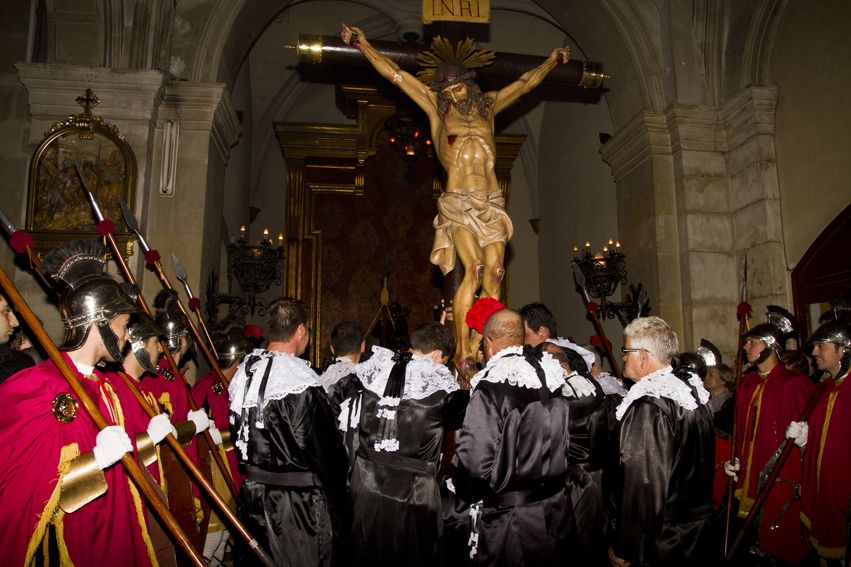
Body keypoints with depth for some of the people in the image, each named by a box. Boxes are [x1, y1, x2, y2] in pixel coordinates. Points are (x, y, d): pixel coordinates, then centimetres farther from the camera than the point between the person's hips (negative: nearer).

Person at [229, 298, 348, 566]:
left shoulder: (244, 371, 1)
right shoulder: (302, 382, -23)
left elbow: (237, 430, 11)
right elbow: (327, 450, -18)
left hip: (251, 494, 8)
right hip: (297, 502, -7)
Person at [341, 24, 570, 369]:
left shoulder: (488, 105, 19)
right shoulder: (436, 107, 12)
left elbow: (526, 83, 33)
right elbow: (394, 74, 13)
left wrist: (552, 61, 43)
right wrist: (363, 45, 15)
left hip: (491, 204, 4)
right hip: (457, 204, -4)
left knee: (494, 271, -10)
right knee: (474, 268, -22)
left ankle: (478, 348, -8)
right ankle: (461, 351, -19)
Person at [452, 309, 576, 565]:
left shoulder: (491, 389, -21)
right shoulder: (556, 380, -1)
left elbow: (474, 461, -23)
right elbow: (567, 442, 9)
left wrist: (466, 493, -4)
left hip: (510, 519, -6)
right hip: (558, 513, 7)